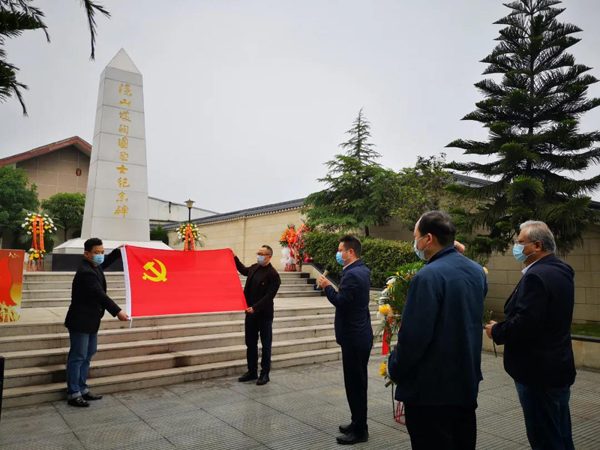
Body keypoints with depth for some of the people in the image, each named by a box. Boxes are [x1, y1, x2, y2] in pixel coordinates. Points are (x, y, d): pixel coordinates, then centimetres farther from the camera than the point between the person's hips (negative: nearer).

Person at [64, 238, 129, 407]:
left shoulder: (94, 266, 4)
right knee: (78, 357, -1)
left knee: (87, 355, 16)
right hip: (81, 321, -10)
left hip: (90, 320, 10)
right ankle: (73, 394, 9)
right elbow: (101, 295, -30)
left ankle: (82, 389, 26)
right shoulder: (86, 272, -26)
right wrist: (117, 312, -31)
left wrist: (118, 252, 20)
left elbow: (104, 264, 30)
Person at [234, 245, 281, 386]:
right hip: (250, 313, 7)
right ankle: (252, 371, 26)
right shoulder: (254, 268, 5)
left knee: (266, 345, 8)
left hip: (264, 315, -7)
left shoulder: (273, 275, -16)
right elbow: (244, 270, 28)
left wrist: (255, 308, -28)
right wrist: (234, 258, 23)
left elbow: (269, 296, -22)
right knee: (250, 344, 14)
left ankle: (265, 374, 18)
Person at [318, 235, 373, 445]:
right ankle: (358, 424, 30)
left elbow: (341, 302, -24)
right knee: (358, 382, 18)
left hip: (354, 338, -10)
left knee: (354, 383, 1)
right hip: (360, 335, 10)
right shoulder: (362, 270, 10)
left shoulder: (352, 274, -21)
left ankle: (360, 430, 12)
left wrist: (327, 287, -11)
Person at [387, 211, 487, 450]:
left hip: (432, 385, -8)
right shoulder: (477, 270, 3)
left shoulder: (428, 276, -23)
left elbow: (413, 336, -24)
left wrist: (394, 368, -8)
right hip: (467, 379, 8)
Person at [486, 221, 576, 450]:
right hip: (558, 367, 10)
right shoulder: (561, 271, 9)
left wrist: (497, 331, -12)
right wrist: (504, 327, 11)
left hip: (538, 372, -10)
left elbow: (525, 323, -30)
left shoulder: (536, 276, -22)